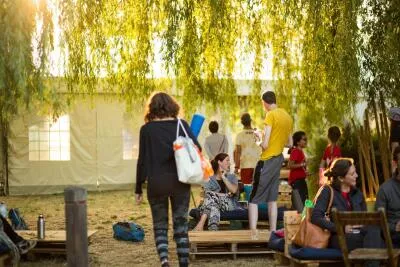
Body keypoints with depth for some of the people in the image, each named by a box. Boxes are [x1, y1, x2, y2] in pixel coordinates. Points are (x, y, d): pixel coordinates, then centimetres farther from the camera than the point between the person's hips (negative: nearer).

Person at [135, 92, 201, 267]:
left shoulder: (147, 129, -2)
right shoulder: (181, 125, 1)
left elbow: (142, 160, -1)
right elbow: (197, 149, -4)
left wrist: (138, 188, 5)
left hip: (157, 182, -1)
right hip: (180, 181, 1)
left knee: (160, 225, 10)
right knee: (181, 224, 11)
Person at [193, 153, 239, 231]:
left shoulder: (232, 177, 24)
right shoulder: (210, 179, 18)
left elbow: (234, 190, 2)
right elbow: (206, 193, -1)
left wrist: (223, 177, 1)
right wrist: (225, 195, -9)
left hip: (230, 205, 0)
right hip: (215, 203, 0)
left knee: (212, 195, -33)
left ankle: (201, 224, -48)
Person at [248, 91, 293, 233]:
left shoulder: (271, 115, -14)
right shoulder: (288, 117, 9)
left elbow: (265, 144, -19)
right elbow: (290, 143, 17)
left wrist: (260, 143, 2)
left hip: (267, 161, -7)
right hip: (279, 159, 7)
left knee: (254, 199, -3)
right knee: (272, 198, 13)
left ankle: (253, 232, -12)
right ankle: (273, 231, 13)